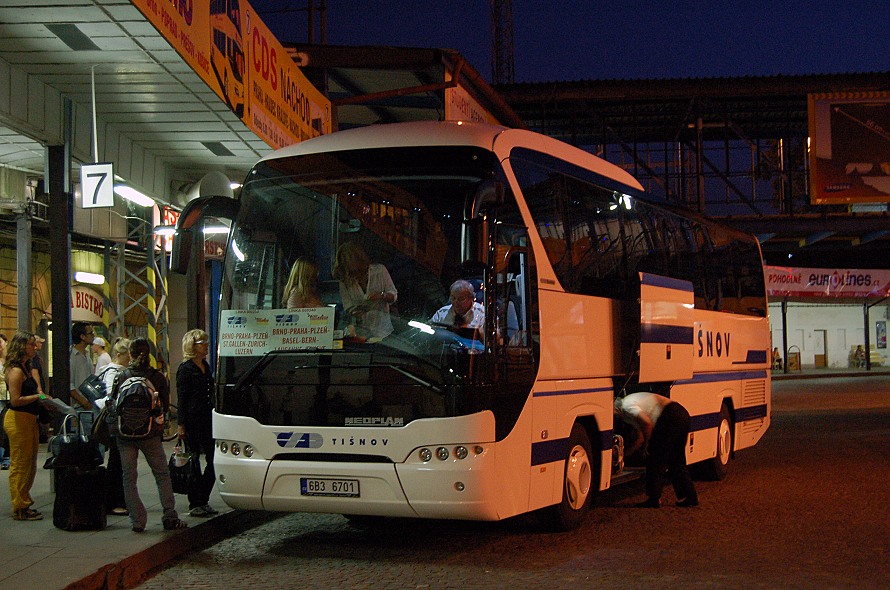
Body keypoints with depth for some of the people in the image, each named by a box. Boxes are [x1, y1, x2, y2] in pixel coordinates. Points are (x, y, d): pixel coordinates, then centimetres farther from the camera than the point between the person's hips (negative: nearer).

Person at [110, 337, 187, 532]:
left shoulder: (121, 377, -4)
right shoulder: (158, 377, -3)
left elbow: (113, 403, 1)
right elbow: (165, 406, 3)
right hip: (150, 433, 0)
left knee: (129, 477, 7)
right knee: (162, 474, 11)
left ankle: (137, 520, 4)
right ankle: (170, 517, 7)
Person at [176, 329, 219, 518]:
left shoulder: (205, 366, 15)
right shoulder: (185, 369, -7)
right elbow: (181, 398, -11)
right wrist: (181, 424, -15)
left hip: (207, 421, 7)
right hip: (193, 422, -7)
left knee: (212, 461, 5)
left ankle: (203, 501, 15)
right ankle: (194, 504, 7)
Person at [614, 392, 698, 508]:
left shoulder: (627, 407, -4)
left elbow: (647, 422, -19)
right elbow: (641, 438, 31)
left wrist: (646, 444, -5)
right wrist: (624, 454, 34)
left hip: (670, 418, -10)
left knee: (655, 459, 0)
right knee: (676, 461, 18)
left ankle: (654, 499, 4)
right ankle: (690, 497, 20)